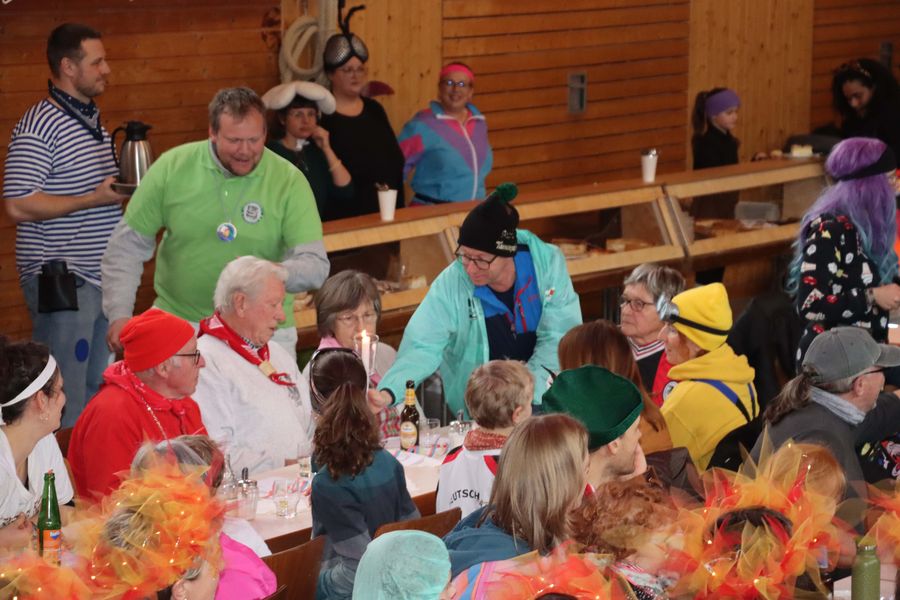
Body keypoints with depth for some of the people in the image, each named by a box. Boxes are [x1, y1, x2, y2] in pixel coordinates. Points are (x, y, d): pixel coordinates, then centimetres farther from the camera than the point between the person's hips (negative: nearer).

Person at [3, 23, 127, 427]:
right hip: (62, 283, -9)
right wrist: (94, 200, -20)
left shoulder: (93, 120, 15)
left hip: (103, 278, 9)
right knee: (66, 402, -6)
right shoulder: (39, 126, -14)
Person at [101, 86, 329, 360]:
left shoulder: (289, 181, -8)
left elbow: (315, 265, -11)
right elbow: (127, 246, 2)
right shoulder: (172, 167, -5)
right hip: (178, 324, 1)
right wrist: (119, 314, -6)